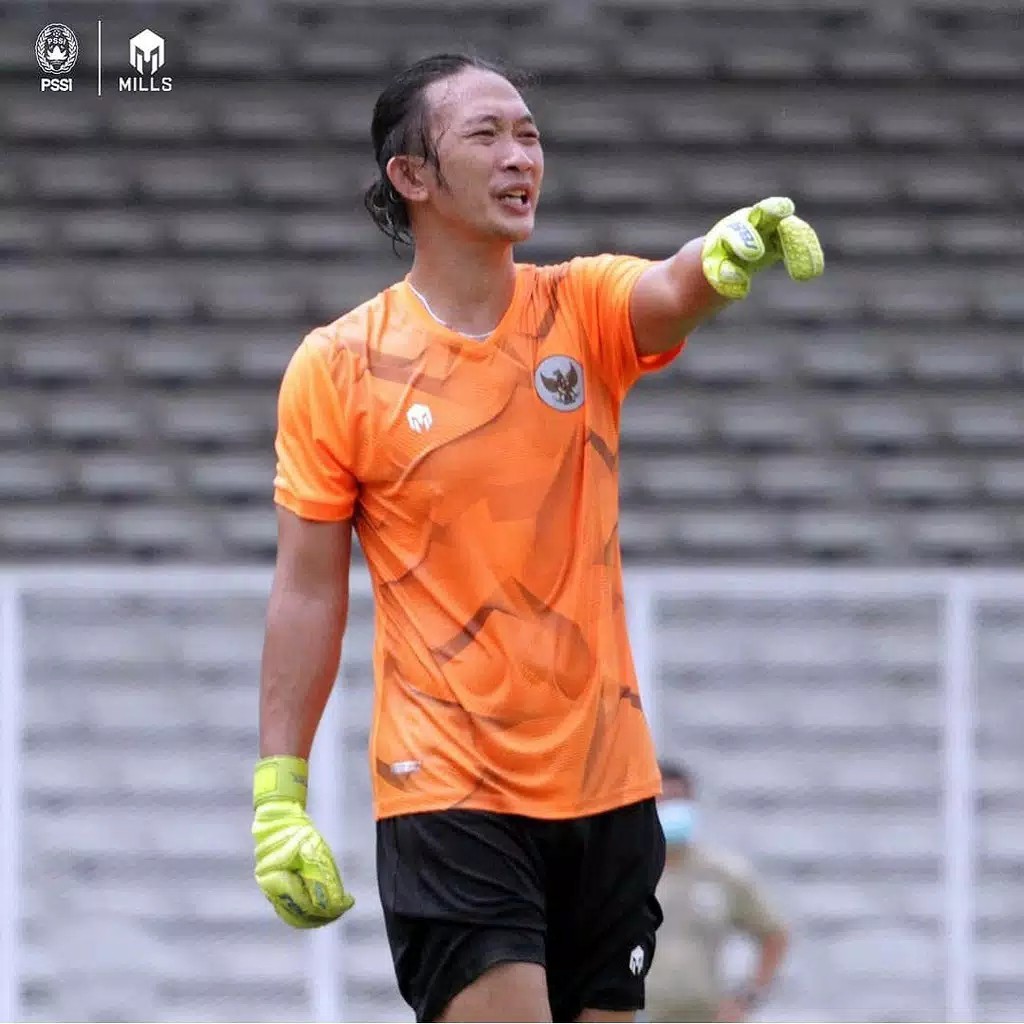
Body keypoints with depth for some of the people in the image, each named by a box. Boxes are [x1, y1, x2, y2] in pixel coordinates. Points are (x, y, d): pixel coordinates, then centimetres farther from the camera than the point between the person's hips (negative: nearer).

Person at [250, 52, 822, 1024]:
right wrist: (278, 795, -5)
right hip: (443, 791, -3)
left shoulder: (585, 311, 3)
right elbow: (307, 590, 0)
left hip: (607, 787, 3)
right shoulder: (335, 366, -3)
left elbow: (676, 289, -20)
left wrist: (733, 248, -44)